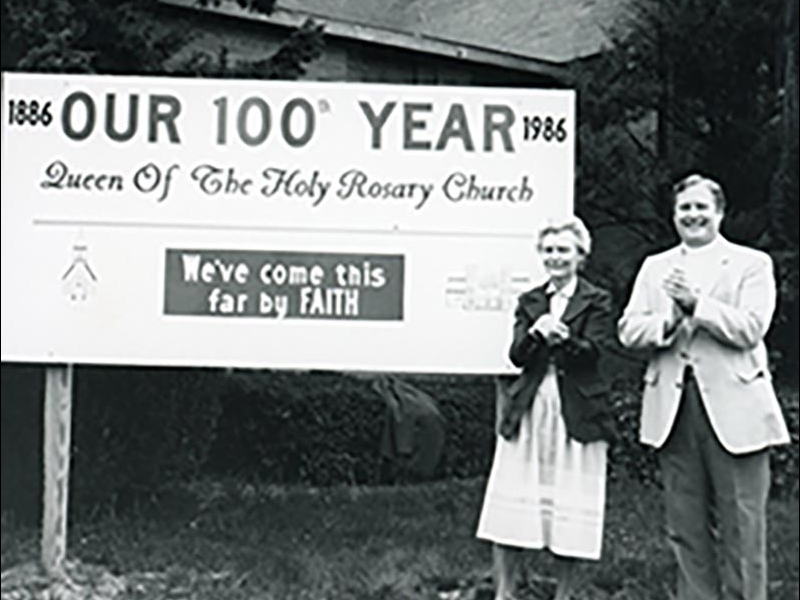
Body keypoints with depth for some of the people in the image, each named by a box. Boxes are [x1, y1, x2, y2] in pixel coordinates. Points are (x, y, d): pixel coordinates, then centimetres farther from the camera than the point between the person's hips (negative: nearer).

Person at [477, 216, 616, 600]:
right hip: (527, 410, 3)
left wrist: (562, 336, -30)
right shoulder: (529, 302, 13)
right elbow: (516, 356, 1)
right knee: (510, 502, 0)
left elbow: (592, 352, -11)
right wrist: (536, 333, -20)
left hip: (576, 414, -3)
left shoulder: (596, 302, 3)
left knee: (570, 504, 1)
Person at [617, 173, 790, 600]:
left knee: (741, 528, -1)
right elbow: (629, 330, 5)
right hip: (673, 408, 4)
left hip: (733, 409, -4)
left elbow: (749, 329, -9)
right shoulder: (655, 268, 15)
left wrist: (695, 303, -19)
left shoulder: (752, 264, 4)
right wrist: (670, 322, -14)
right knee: (685, 529, 8)